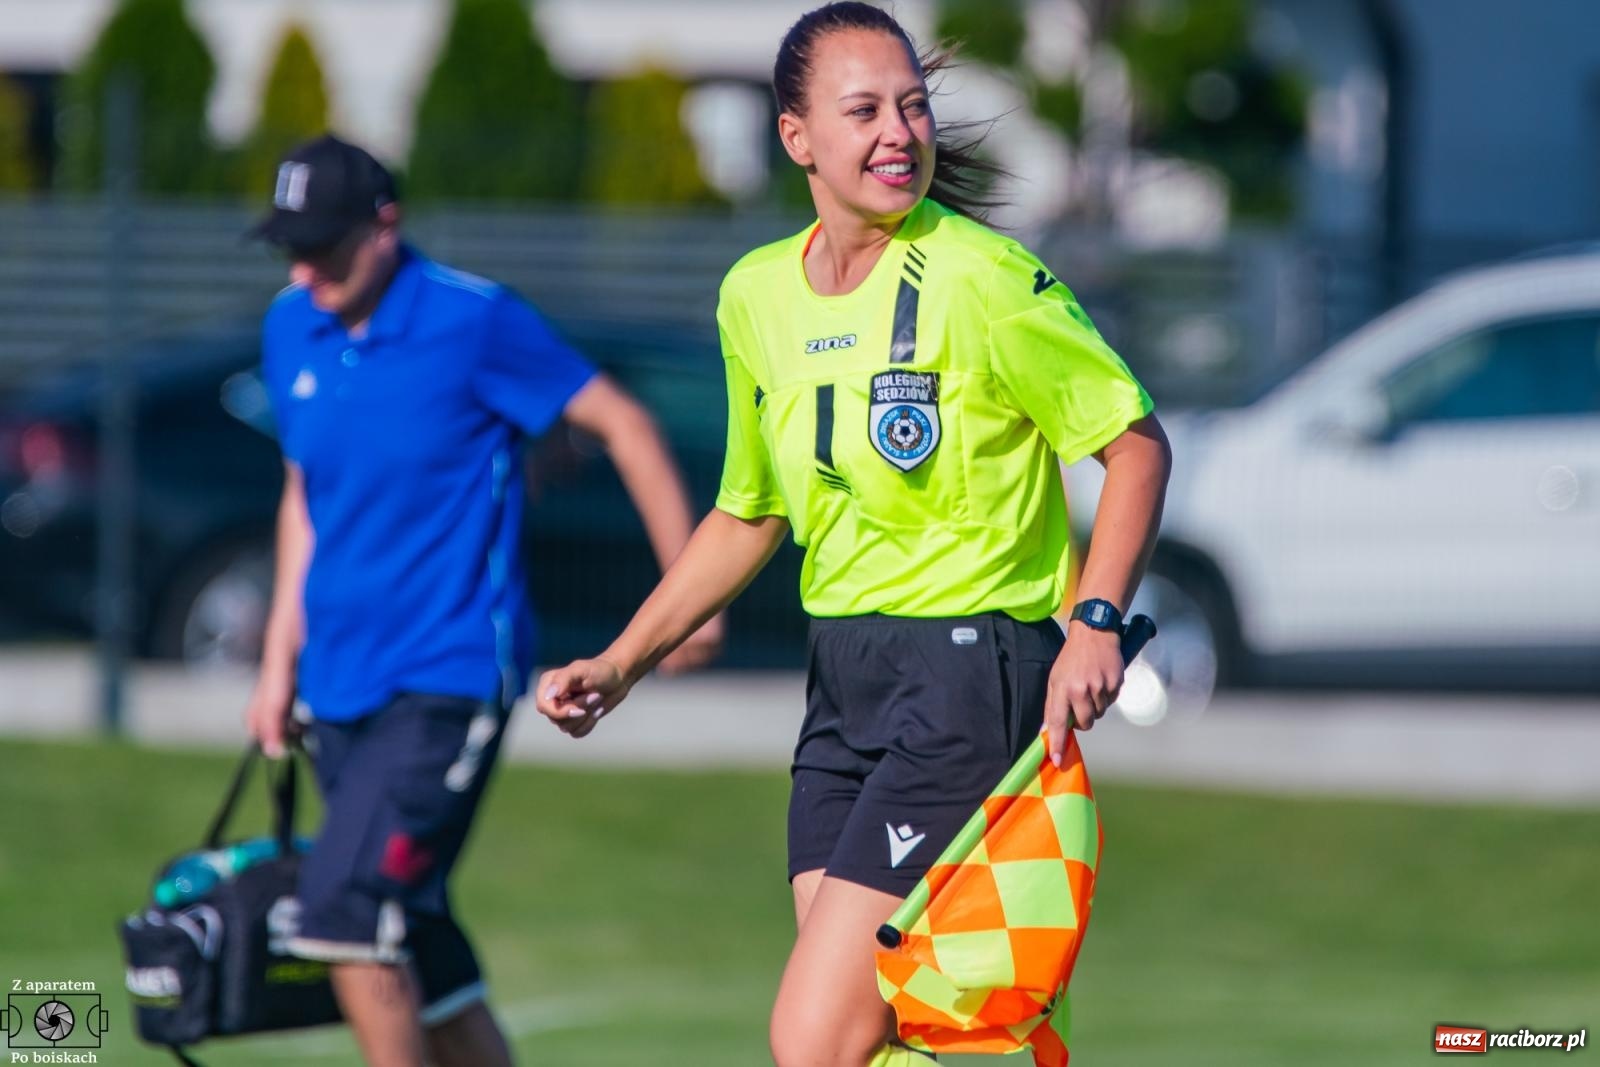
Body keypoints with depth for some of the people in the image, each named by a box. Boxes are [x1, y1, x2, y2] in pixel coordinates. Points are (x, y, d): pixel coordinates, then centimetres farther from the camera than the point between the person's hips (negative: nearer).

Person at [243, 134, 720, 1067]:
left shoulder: (473, 321, -11)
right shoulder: (292, 331, 8)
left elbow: (621, 423, -4)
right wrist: (281, 657, 18)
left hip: (451, 676, -7)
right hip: (341, 683, 7)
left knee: (345, 909, -20)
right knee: (421, 959, 7)